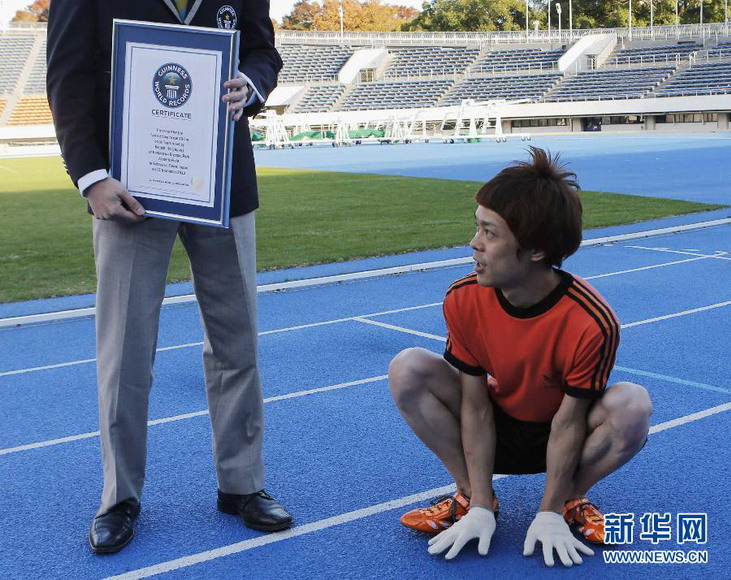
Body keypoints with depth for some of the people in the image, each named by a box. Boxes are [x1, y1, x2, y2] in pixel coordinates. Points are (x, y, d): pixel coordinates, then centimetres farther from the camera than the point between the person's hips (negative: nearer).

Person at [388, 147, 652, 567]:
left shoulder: (592, 323, -31)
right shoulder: (464, 299, -21)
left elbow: (568, 422, -22)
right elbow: (475, 406, -17)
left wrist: (550, 514, -18)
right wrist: (480, 508, -18)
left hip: (560, 437, -2)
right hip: (493, 431, 3)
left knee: (632, 405, -33)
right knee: (408, 370, -20)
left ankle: (572, 502, -4)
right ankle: (473, 498, -5)